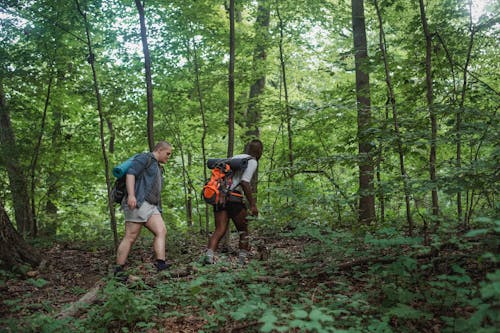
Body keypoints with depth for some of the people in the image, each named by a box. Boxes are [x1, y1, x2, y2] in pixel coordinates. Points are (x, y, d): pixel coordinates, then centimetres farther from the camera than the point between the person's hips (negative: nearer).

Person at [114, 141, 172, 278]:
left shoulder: (157, 168, 27)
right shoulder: (144, 158, 0)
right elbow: (130, 173, -15)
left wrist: (158, 209, 26)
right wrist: (131, 195, -28)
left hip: (151, 207, 9)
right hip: (137, 203, -9)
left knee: (161, 232, -11)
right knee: (130, 237, -8)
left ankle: (161, 264, -21)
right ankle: (118, 271, -2)